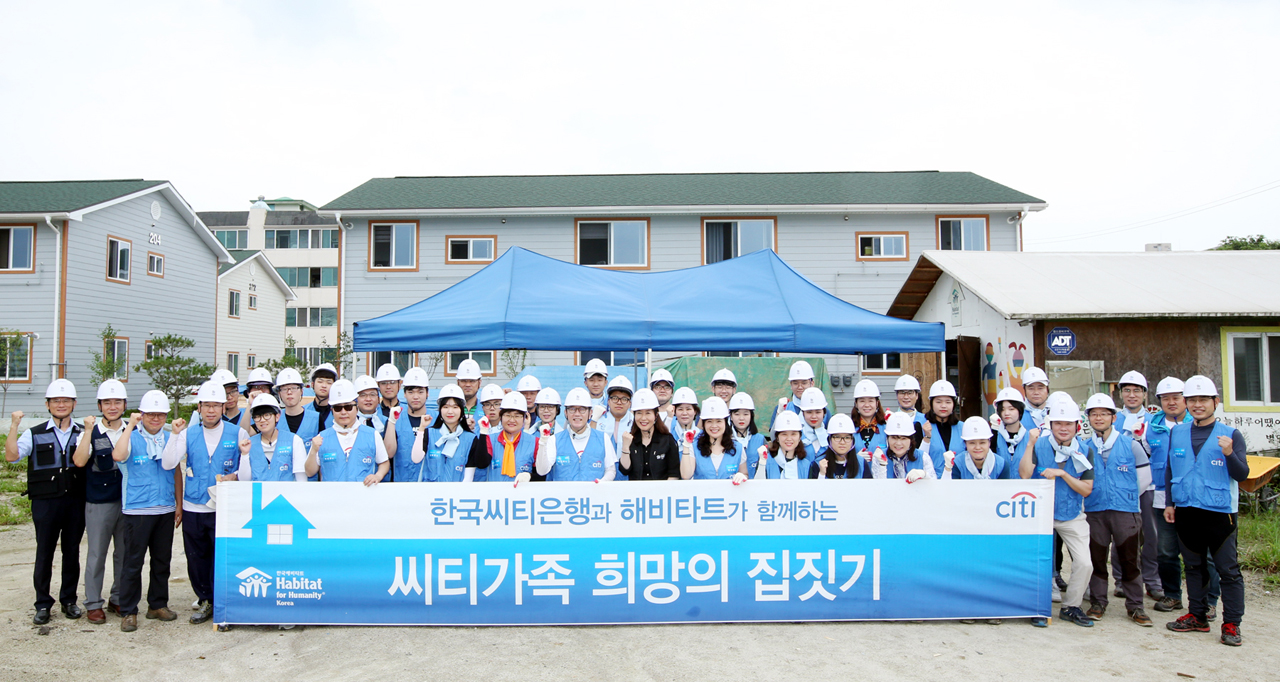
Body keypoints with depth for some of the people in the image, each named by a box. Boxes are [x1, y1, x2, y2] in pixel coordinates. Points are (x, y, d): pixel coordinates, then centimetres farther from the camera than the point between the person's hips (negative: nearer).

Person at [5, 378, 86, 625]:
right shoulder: (35, 434, 3)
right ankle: (43, 604, 15)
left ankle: (68, 600, 20)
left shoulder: (82, 434, 8)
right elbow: (11, 456, -10)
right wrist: (14, 426, -17)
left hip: (75, 502, 1)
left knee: (72, 552, 8)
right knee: (44, 553, 4)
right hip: (45, 502, -1)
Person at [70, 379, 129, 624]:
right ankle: (93, 604, 15)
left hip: (127, 501, 3)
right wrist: (88, 431, -22)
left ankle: (118, 599, 24)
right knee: (97, 555, 4)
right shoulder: (91, 432, -4)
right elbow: (79, 461, -21)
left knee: (124, 553, 11)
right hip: (98, 503, -3)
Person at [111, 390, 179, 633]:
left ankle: (158, 605, 24)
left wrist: (179, 504, 12)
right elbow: (118, 456, -25)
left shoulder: (171, 439, 10)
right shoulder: (132, 437, -3)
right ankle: (128, 612, 9)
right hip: (137, 510, -4)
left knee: (162, 560, 12)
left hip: (166, 510, 4)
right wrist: (130, 425, -19)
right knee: (133, 562, -1)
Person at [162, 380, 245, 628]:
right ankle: (206, 601, 27)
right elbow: (168, 464, -3)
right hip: (193, 508, 3)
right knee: (196, 559, 10)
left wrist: (233, 477, -13)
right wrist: (174, 434, -10)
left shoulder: (238, 434, 1)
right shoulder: (188, 435, 8)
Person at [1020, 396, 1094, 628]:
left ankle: (1071, 607, 17)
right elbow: (1024, 474, -21)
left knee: (1084, 563, -3)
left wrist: (1062, 474, -19)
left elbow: (1086, 489, -6)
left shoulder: (1084, 452, -1)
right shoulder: (1040, 446, -7)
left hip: (1072, 516, 2)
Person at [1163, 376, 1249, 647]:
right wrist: (1169, 503, 12)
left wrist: (1229, 454, -26)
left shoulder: (1230, 434, -3)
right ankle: (1197, 616, 24)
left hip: (1220, 512, -4)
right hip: (1185, 511, 4)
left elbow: (1242, 475, -9)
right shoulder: (1176, 433, 9)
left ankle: (1232, 624, 9)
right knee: (1193, 566, 14)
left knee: (1228, 569, 0)